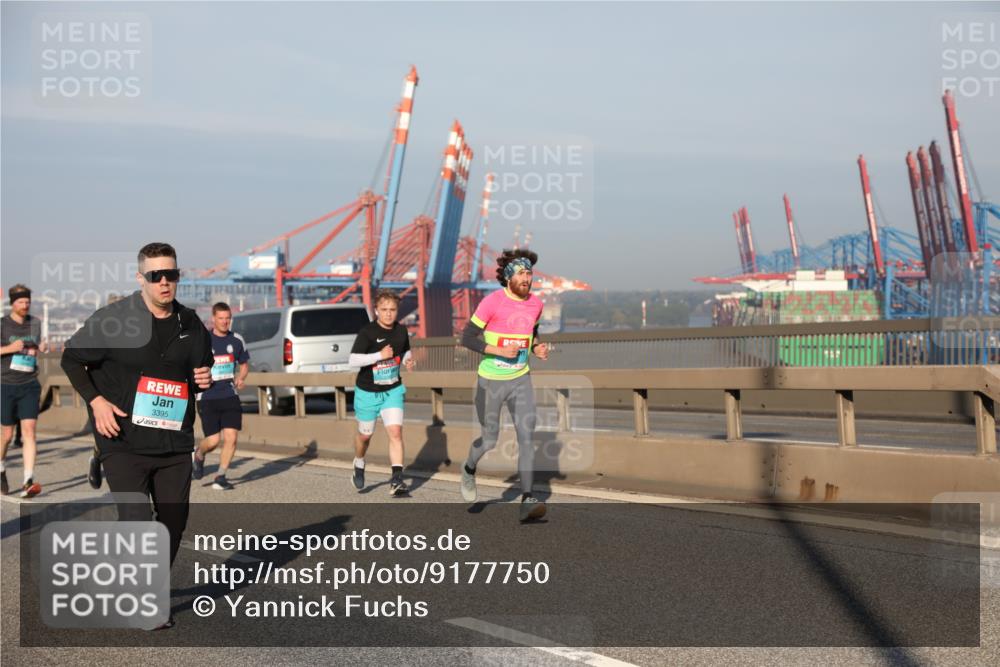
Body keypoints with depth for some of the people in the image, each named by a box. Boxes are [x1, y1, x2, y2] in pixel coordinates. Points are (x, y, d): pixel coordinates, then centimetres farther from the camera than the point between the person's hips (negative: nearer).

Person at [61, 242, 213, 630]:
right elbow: (72, 359, 3)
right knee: (137, 522, -13)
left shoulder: (191, 325, 6)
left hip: (175, 442, 5)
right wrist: (96, 401, -9)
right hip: (123, 441, -5)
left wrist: (205, 379, -1)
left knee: (174, 519, 10)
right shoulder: (113, 320, -8)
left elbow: (202, 368, 23)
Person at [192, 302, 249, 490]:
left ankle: (220, 477, 7)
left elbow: (244, 363, 19)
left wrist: (241, 377, -2)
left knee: (231, 437, -8)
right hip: (208, 398, -3)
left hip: (230, 396, 3)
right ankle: (198, 455, 30)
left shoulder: (237, 340, 6)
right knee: (213, 440, -6)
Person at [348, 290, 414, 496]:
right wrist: (380, 355, -29)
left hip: (392, 391, 3)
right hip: (368, 392, -3)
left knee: (396, 432, -13)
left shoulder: (401, 331, -1)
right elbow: (353, 361, -23)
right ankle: (359, 466, 45)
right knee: (365, 434, 15)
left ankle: (396, 480, -15)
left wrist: (408, 361, -5)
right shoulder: (367, 332, -17)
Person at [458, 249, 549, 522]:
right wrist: (499, 350, -25)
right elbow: (467, 338, -14)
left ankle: (527, 500, -12)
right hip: (491, 380, -4)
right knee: (489, 440, 6)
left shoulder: (536, 304, 1)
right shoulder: (492, 302, -15)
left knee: (527, 434, -11)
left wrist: (538, 348, 0)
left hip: (520, 379, 4)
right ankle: (469, 469, 41)